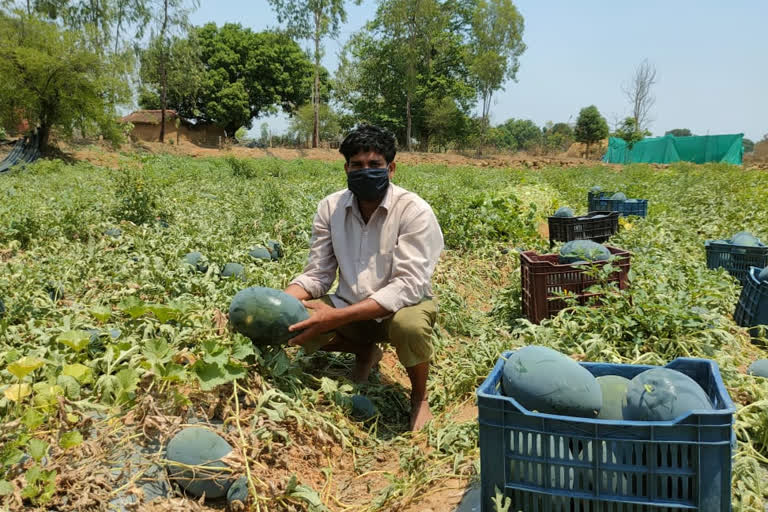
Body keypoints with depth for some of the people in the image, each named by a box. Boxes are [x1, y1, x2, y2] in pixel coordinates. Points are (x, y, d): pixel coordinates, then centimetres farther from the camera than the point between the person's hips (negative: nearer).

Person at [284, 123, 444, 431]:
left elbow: (408, 285, -27)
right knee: (292, 324, -19)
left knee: (409, 324, -39)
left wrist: (337, 317, -36)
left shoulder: (414, 211, -20)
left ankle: (419, 398, -3)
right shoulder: (330, 208, -6)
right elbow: (317, 275, -3)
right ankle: (366, 351, 13)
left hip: (402, 305, -4)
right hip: (350, 307, 4)